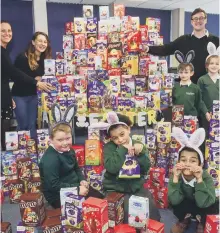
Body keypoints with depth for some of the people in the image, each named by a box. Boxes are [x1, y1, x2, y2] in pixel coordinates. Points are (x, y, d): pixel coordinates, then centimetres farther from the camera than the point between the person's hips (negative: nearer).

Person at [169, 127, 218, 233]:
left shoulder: (206, 177, -28)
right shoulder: (176, 176, -23)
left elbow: (202, 203, -37)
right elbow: (174, 201, -32)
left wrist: (199, 179, -46)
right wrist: (175, 178, -42)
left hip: (201, 210, -1)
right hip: (185, 208, 1)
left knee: (213, 205, -33)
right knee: (175, 203, -31)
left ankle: (201, 221, 2)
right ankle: (185, 219, 5)